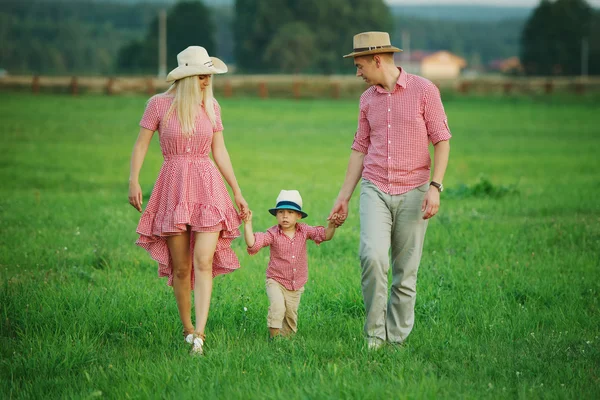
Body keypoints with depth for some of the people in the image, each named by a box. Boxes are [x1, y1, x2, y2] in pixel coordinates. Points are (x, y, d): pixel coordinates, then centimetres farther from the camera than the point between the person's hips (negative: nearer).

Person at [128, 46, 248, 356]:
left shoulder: (211, 106, 9)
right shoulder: (160, 104, -1)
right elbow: (141, 145, 1)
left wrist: (237, 191, 14)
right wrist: (133, 182, -13)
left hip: (207, 186, 1)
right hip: (173, 188, -1)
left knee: (204, 261, -14)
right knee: (180, 268, 3)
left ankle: (199, 333, -20)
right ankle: (186, 328, 19)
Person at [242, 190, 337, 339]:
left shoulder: (304, 231, -3)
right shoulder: (273, 234, -12)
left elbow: (325, 235, -6)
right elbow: (252, 243, -21)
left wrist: (331, 225, -25)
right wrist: (248, 224, -30)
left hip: (296, 285, 4)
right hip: (276, 281, -4)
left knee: (291, 315, 12)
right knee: (277, 306, -27)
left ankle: (287, 335, 32)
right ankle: (274, 334, -17)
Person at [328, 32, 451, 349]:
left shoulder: (424, 90, -3)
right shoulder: (367, 99, 11)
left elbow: (442, 141, -3)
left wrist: (435, 187, -13)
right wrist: (343, 198, 15)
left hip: (412, 192, -2)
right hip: (375, 190, 2)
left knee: (406, 273, 0)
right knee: (372, 255, -19)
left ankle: (397, 339, 9)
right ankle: (374, 334, -10)